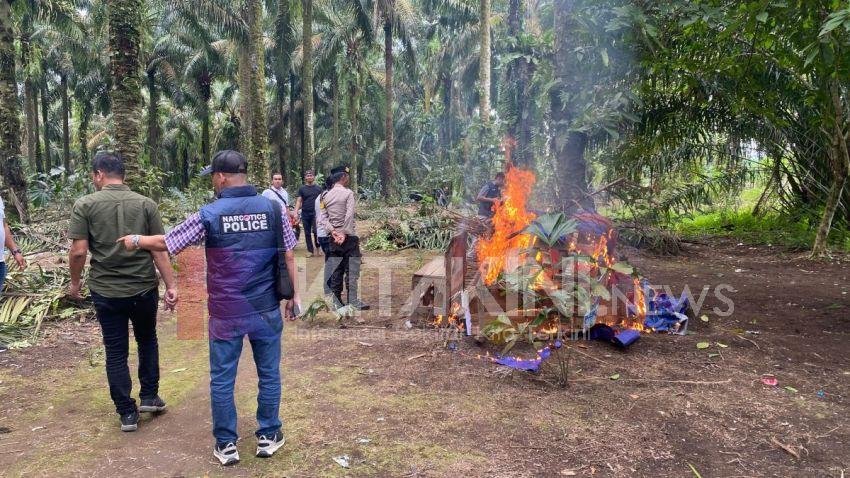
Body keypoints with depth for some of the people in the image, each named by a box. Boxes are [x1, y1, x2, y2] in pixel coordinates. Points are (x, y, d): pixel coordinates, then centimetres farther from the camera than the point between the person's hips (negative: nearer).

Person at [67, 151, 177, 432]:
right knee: (147, 340, 23)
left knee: (116, 352, 9)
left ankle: (127, 413, 15)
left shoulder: (85, 205, -6)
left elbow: (78, 252, -11)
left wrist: (75, 283, 5)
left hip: (106, 291, -1)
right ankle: (149, 397, 25)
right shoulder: (145, 204, -2)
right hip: (144, 288, 1)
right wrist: (171, 285, -3)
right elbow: (159, 250, -6)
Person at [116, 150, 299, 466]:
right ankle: (268, 436, 25)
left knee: (222, 379, 12)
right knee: (269, 373, 14)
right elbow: (288, 256, 0)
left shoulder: (209, 214, -8)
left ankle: (226, 444, 22)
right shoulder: (273, 209, -4)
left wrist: (137, 241, 22)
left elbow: (166, 243, 3)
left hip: (226, 313, -1)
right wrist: (293, 294, 10)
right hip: (266, 309, 2)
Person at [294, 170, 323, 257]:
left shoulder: (318, 188, 6)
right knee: (307, 233, 6)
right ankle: (310, 250, 14)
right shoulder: (302, 189, 5)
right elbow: (299, 201, 2)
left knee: (316, 231, -11)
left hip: (315, 213, -1)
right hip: (305, 214, 1)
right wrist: (296, 212, -10)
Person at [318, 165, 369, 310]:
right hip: (349, 237, -5)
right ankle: (353, 301, 0)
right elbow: (349, 216, -16)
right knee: (352, 271, 0)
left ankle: (337, 302, 12)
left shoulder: (325, 195, 8)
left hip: (334, 238, 5)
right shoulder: (348, 193, -8)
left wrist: (333, 231, -7)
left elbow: (322, 217, 0)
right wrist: (345, 234, -15)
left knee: (335, 271, 8)